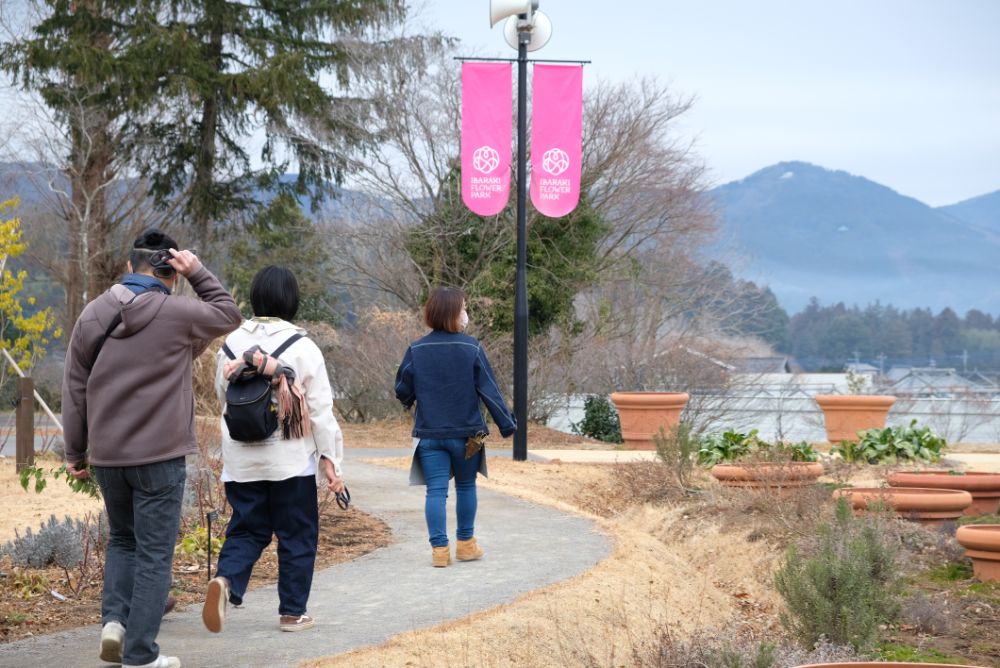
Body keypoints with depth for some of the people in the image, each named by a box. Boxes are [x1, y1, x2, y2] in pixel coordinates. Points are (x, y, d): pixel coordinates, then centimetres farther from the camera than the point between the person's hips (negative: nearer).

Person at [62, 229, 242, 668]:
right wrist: (197, 271, 5)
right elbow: (229, 314, 10)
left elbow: (75, 389, 8)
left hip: (106, 454, 5)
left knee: (122, 539, 22)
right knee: (154, 552, 2)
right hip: (160, 454, -4)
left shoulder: (93, 315, 5)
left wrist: (75, 452, 15)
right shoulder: (178, 314, -10)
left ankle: (114, 618, 4)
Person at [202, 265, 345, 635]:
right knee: (297, 535, 9)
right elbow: (321, 409, -9)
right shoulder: (302, 348, -9)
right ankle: (292, 611, 14)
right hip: (291, 460, -3)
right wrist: (330, 459, -4)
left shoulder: (232, 344, 3)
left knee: (246, 529, 12)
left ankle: (225, 580, -16)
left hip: (241, 461, 4)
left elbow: (223, 395, 16)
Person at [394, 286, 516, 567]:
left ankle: (439, 549, -3)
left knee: (436, 491, 2)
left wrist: (412, 402, 26)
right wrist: (507, 424, 0)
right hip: (466, 433, -1)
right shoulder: (472, 348, -9)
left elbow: (402, 391, 2)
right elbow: (489, 390, -8)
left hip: (429, 433, 1)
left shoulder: (416, 350, -4)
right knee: (466, 486, 16)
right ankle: (466, 544, 23)